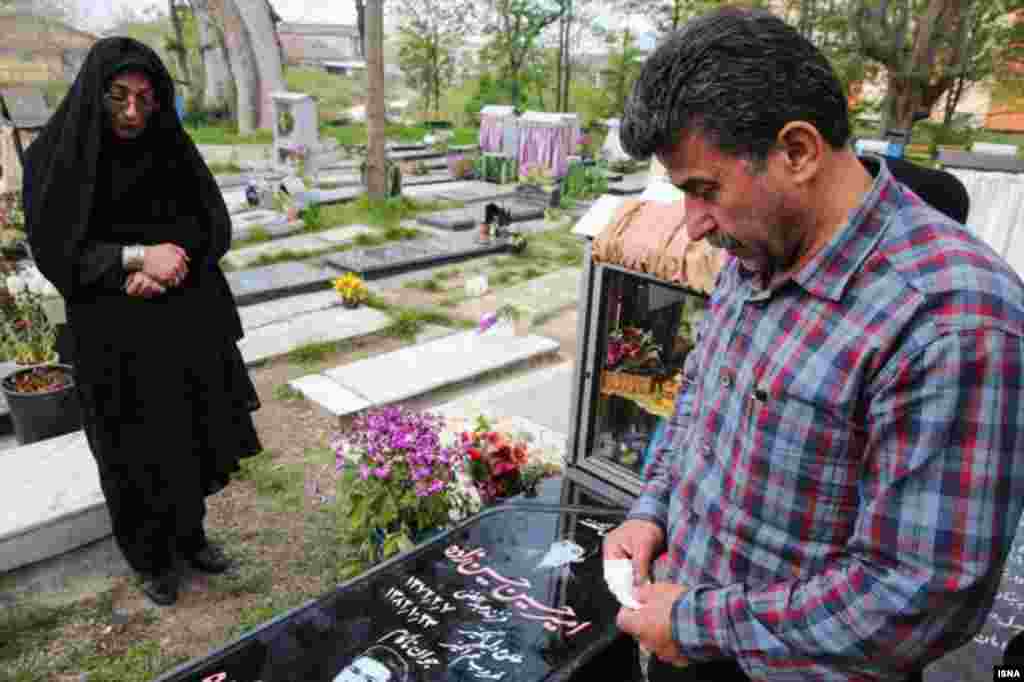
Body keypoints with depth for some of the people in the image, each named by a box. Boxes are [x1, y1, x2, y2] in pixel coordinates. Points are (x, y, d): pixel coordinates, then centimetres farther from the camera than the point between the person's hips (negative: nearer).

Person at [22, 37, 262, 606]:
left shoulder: (171, 149, 0)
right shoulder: (56, 157, -8)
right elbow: (55, 249, -11)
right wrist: (137, 255, -23)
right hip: (116, 337, -3)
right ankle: (152, 558, 31)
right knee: (138, 453, 9)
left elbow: (215, 224, -2)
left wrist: (163, 264, -18)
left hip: (188, 326, 3)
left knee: (191, 438, 14)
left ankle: (191, 534, 37)